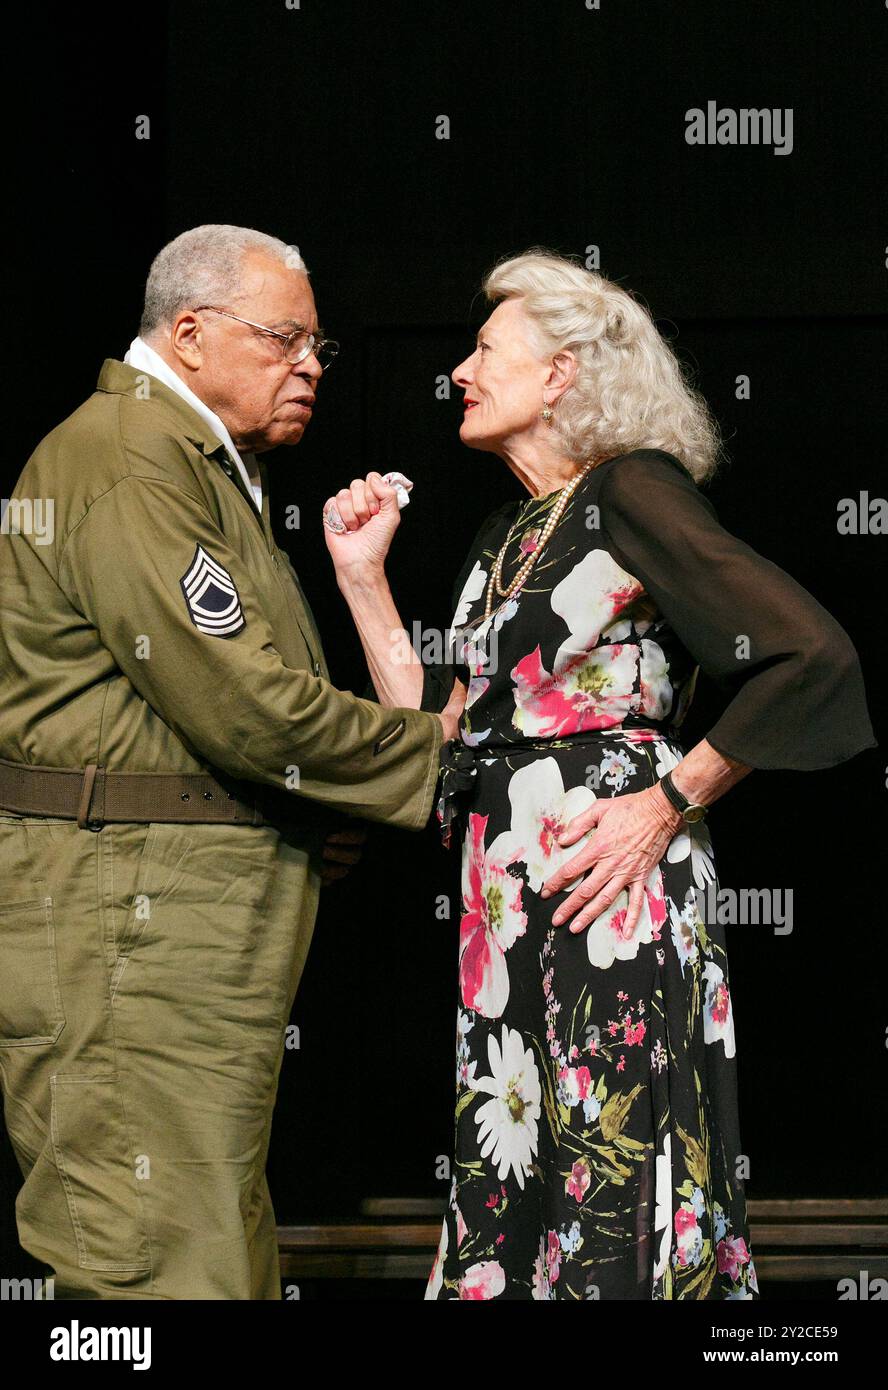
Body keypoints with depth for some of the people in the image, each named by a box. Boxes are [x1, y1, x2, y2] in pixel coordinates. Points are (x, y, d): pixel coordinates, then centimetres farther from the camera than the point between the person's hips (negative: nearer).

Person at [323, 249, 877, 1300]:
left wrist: (668, 802, -12)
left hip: (609, 891, -8)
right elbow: (437, 732, 17)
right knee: (520, 1184, 8)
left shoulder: (628, 491, -7)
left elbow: (811, 654, -15)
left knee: (616, 1213, -6)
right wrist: (363, 576, 15)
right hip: (507, 906, 8)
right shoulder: (505, 540, 19)